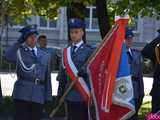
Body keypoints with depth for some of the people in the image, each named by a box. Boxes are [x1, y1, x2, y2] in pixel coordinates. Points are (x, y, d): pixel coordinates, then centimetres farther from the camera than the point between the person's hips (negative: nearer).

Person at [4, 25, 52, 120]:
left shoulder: (45, 56, 16)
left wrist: (48, 97, 8)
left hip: (39, 95, 3)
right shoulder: (19, 52, 6)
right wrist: (19, 42, -15)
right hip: (22, 94, -3)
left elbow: (47, 78, 14)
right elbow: (7, 56, -18)